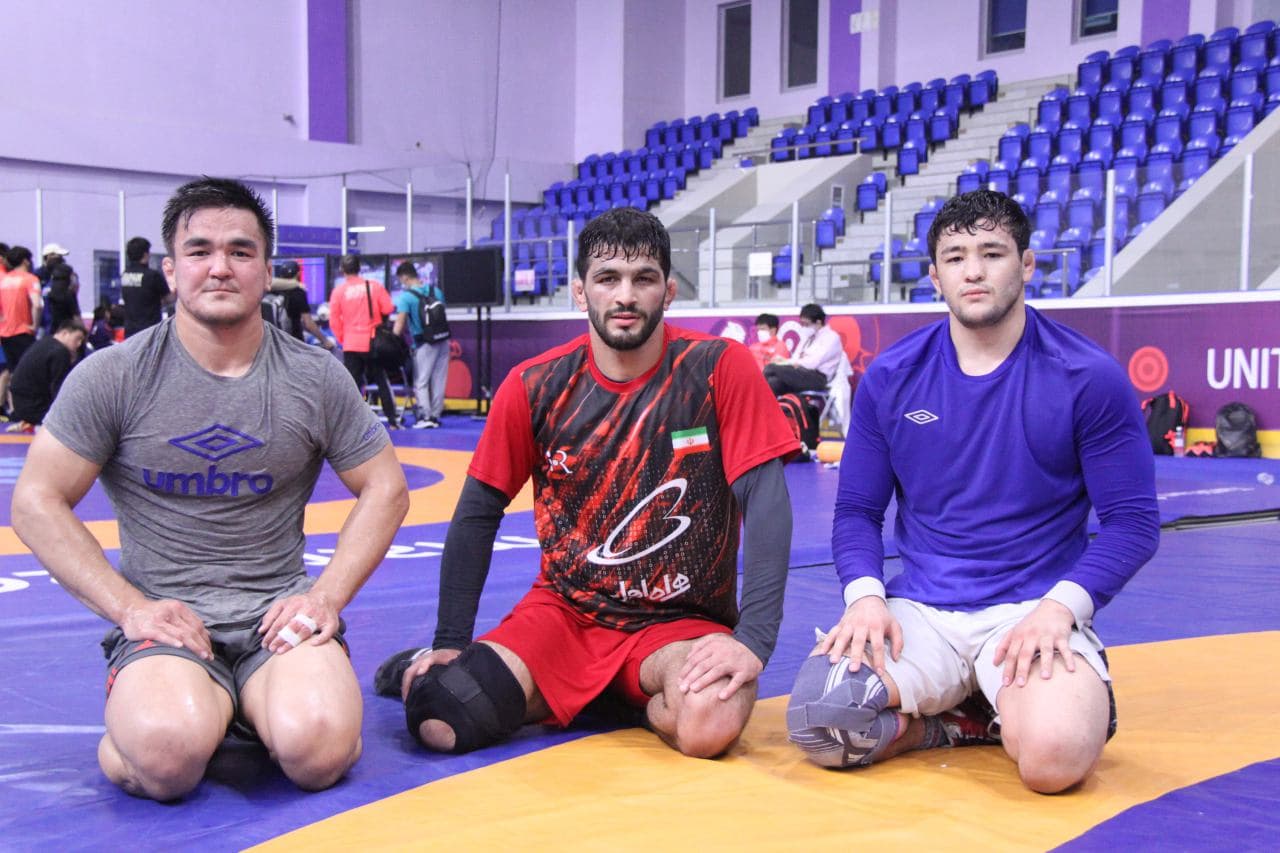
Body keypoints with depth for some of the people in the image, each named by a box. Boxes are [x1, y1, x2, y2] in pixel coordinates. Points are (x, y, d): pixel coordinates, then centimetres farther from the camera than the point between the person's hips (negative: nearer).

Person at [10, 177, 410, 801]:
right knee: (167, 757, -32)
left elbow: (385, 490, 10)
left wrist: (326, 596, -4)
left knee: (318, 752, -27)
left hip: (279, 611, 2)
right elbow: (37, 502, 1)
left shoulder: (315, 378, 4)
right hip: (162, 616, -1)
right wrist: (129, 606, -9)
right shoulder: (114, 376, -1)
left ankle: (260, 707, 7)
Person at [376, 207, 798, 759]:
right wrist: (450, 644, -1)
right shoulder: (534, 387, -3)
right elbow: (477, 515, 3)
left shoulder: (719, 369, -10)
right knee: (441, 722, -23)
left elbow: (766, 501, -15)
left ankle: (620, 698, 2)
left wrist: (753, 638, -25)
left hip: (682, 622, -1)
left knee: (710, 723, -33)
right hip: (563, 610, 1)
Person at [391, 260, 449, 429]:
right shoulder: (436, 291, 7)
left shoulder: (406, 296, -11)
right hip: (443, 341, 5)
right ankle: (435, 416, 13)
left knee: (420, 382, 3)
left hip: (425, 344, -5)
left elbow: (399, 325, -15)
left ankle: (425, 416, -6)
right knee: (439, 381, 10)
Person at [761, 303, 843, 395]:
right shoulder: (807, 336, 24)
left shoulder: (831, 337, -1)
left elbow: (814, 362, -13)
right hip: (800, 373, 7)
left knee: (771, 368, -25)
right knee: (774, 383, -27)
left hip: (817, 378, -7)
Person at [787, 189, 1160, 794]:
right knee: (820, 722, -25)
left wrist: (1059, 607, -18)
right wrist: (864, 594, -11)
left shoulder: (1089, 377, -3)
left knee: (1053, 758, -32)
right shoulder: (889, 378, 5)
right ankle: (985, 719, 1)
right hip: (919, 611, 2)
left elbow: (1133, 521, -3)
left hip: (1035, 609, -2)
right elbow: (856, 510, 9)